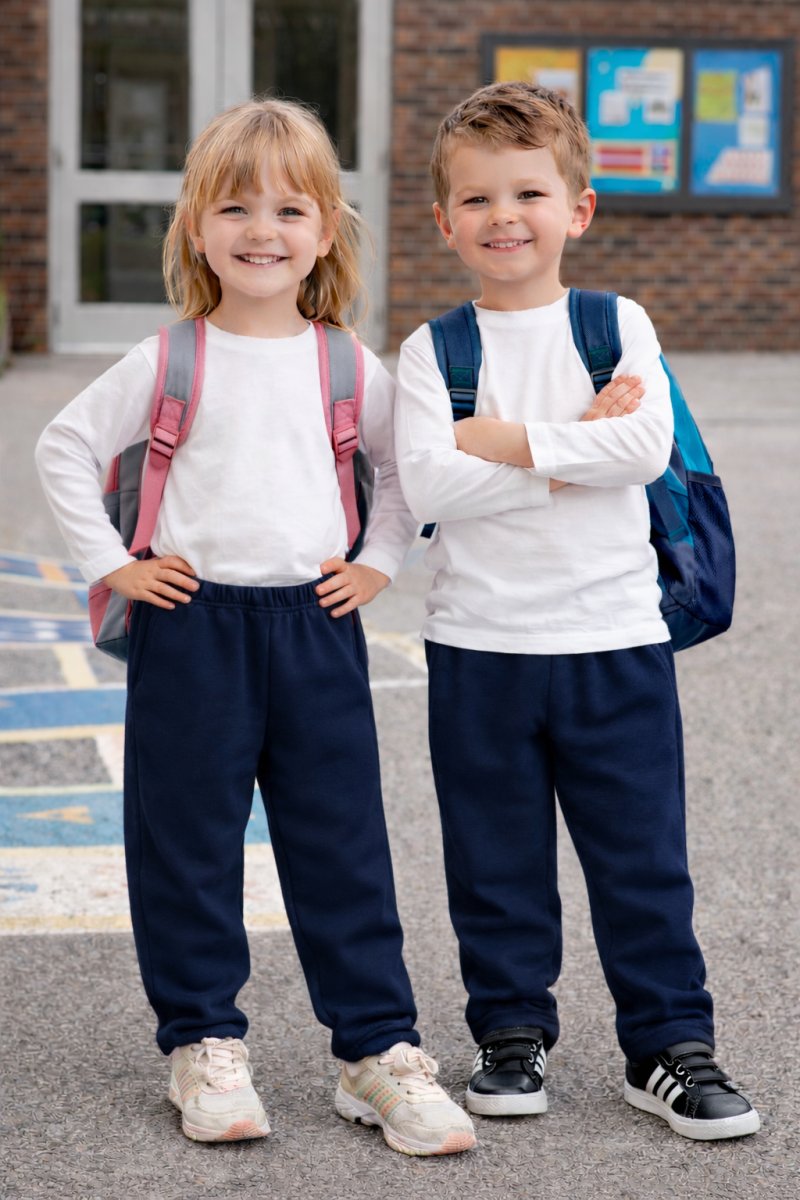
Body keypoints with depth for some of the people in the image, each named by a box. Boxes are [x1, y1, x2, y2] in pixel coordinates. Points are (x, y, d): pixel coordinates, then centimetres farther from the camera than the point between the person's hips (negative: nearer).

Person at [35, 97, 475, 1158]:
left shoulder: (350, 370, 4)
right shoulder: (169, 363, -1)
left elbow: (407, 468, 18)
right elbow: (65, 447, 5)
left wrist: (379, 562, 7)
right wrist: (111, 564, -1)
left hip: (317, 627, 1)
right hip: (190, 630, -1)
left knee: (344, 847, 4)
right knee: (188, 846, 6)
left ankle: (380, 1049, 11)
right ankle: (203, 1044, 19)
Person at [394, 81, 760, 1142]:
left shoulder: (617, 326, 2)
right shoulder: (432, 351, 0)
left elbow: (649, 446, -14)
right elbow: (426, 485, -14)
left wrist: (511, 441, -16)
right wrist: (575, 453, -15)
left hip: (614, 636, 0)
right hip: (480, 643, 0)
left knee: (644, 856, 4)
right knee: (496, 861, 10)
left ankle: (669, 1044, 15)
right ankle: (512, 1033, 25)